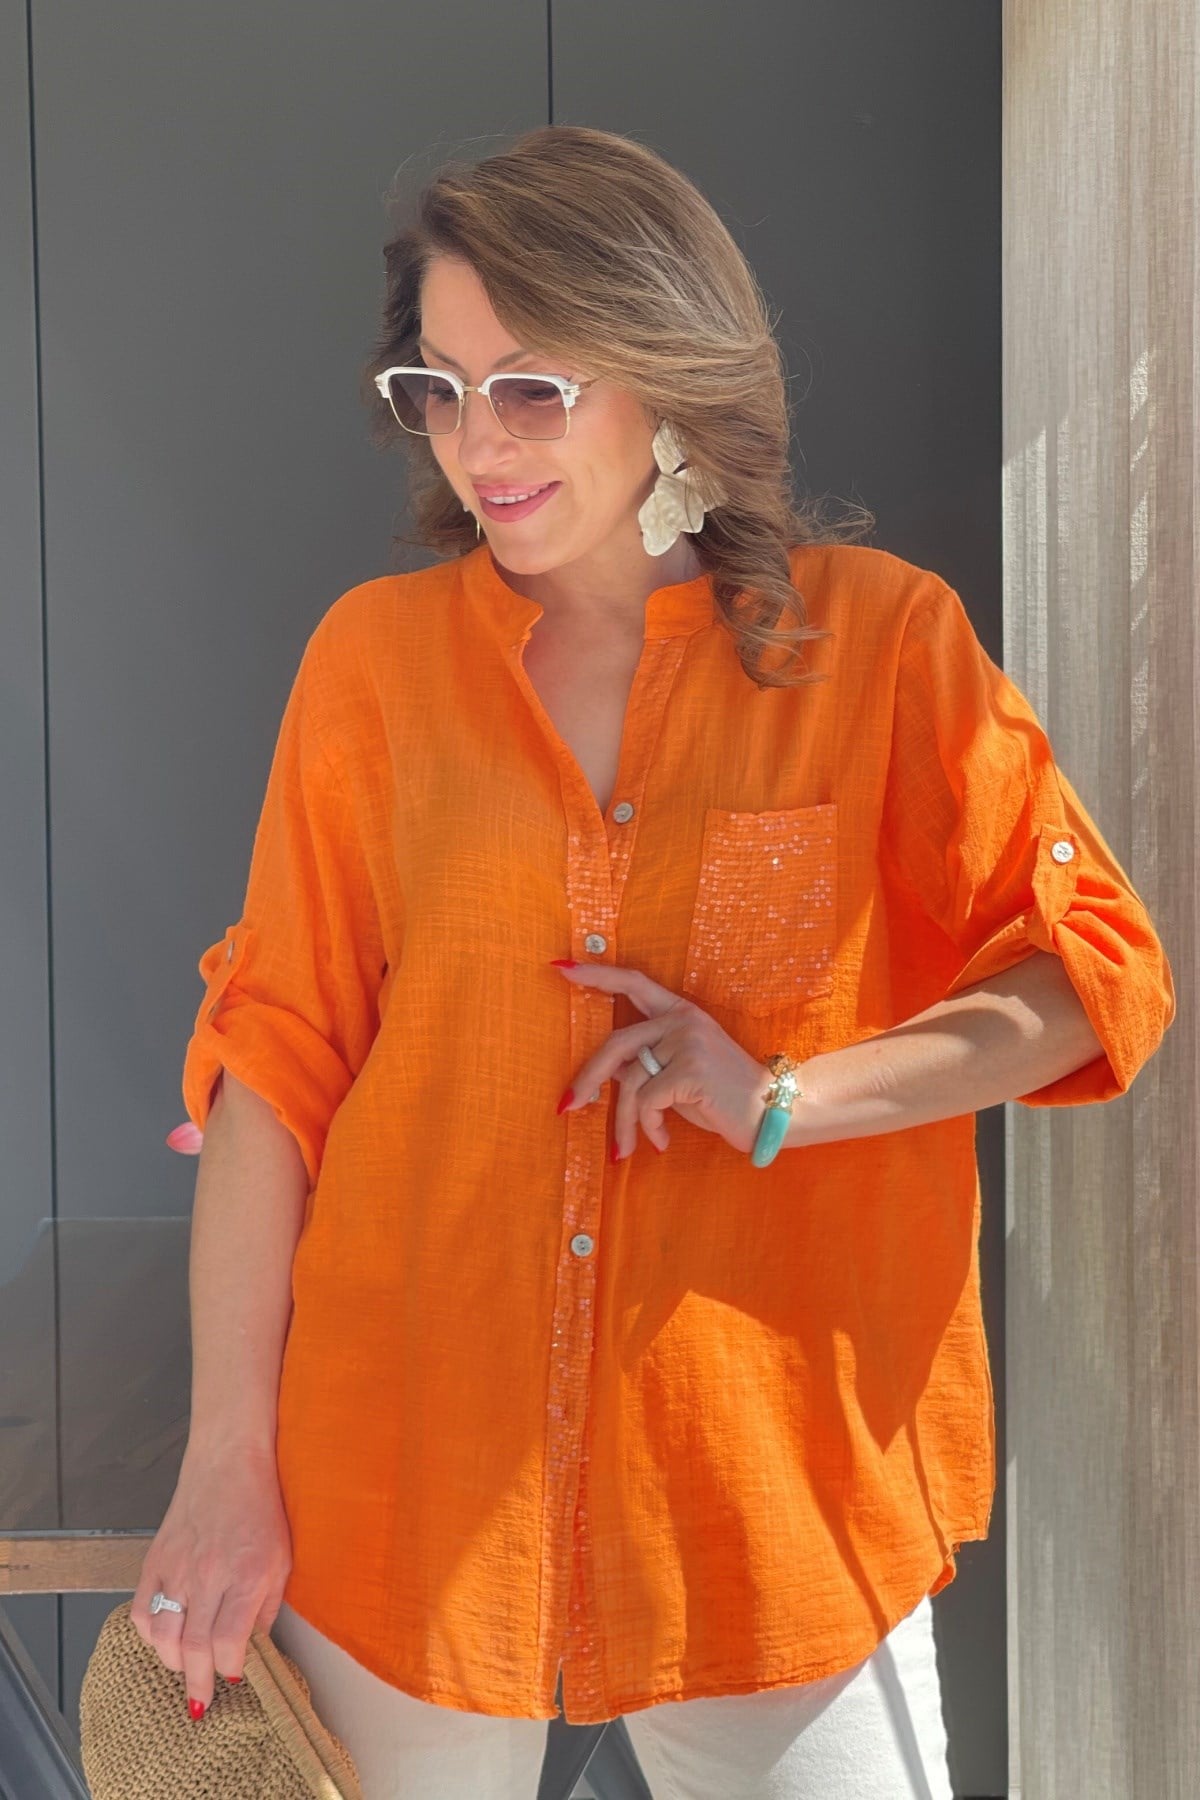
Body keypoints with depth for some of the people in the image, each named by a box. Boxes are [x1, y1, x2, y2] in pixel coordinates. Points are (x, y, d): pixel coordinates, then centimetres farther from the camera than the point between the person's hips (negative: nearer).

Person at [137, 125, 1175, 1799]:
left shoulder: (879, 637, -3)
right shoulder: (375, 656, 0)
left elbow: (1097, 971, -1)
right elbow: (273, 1061, -1)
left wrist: (784, 1099, -15)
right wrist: (228, 1462, -4)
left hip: (772, 1481, 0)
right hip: (407, 1490, 1)